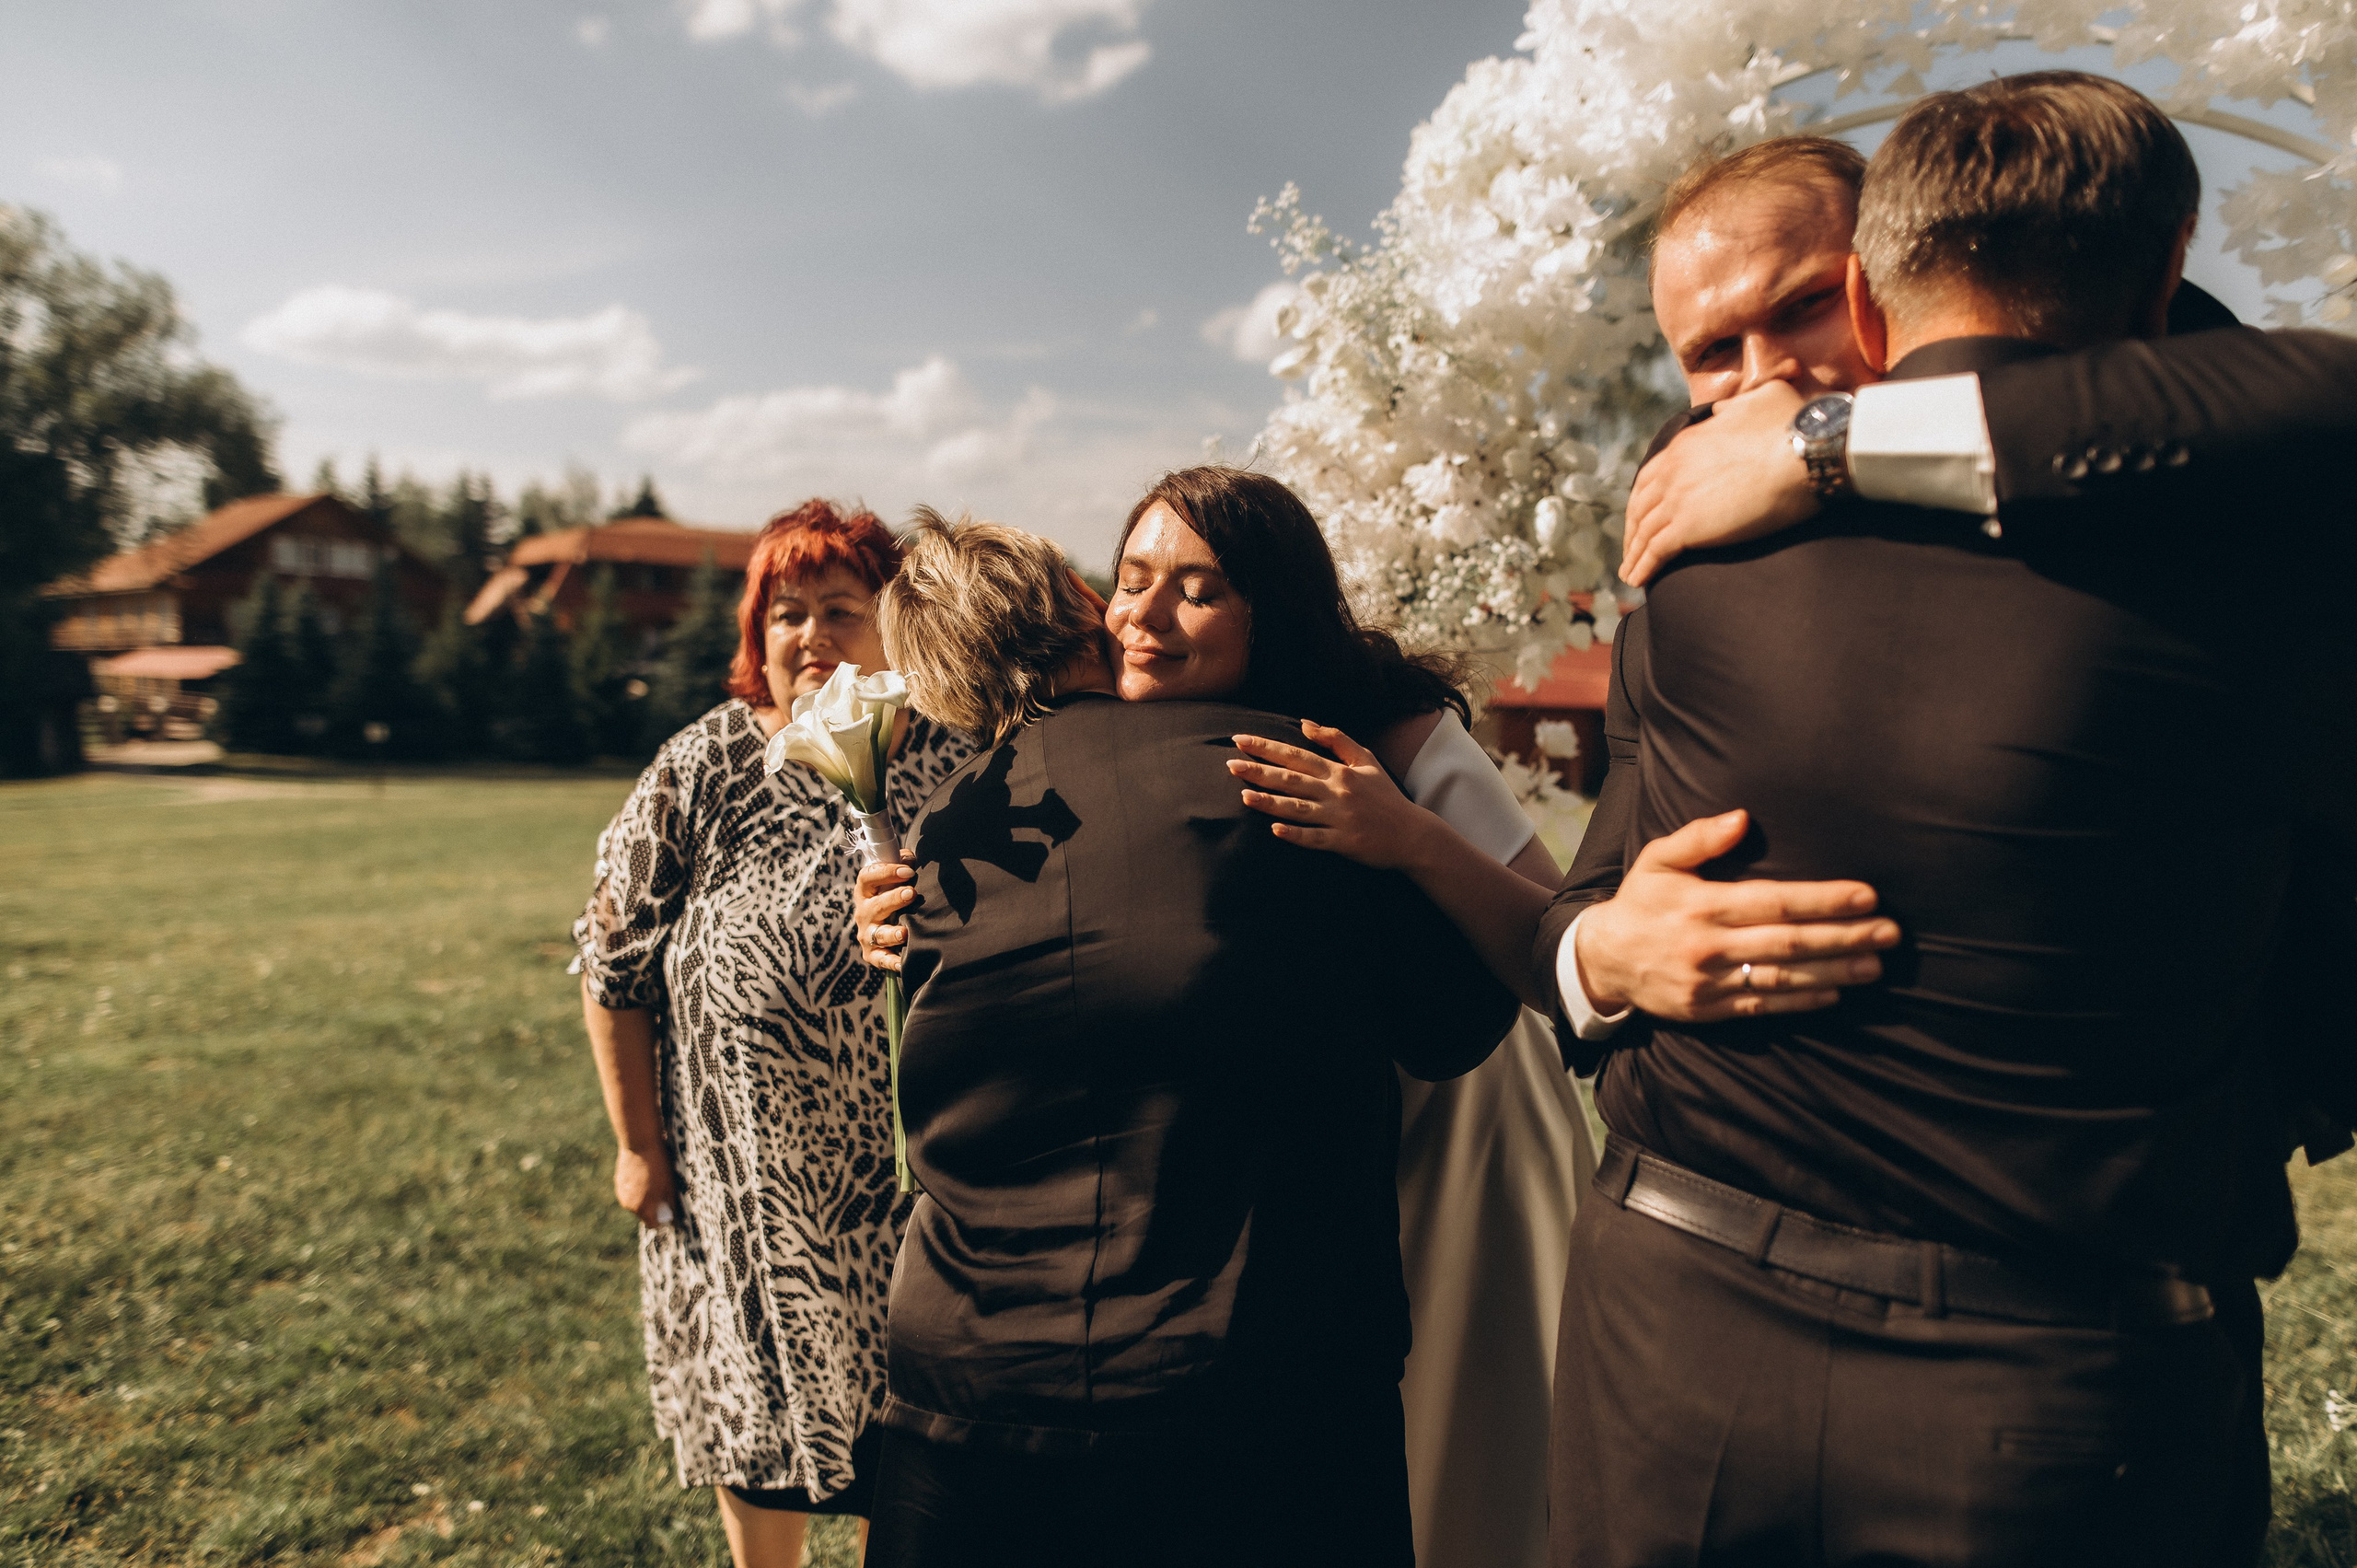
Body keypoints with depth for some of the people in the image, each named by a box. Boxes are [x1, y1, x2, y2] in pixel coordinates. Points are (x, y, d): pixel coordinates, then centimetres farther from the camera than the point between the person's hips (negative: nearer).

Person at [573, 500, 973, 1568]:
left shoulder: (954, 767, -4)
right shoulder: (701, 769, -5)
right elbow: (615, 965, -2)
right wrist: (637, 1145, -1)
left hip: (908, 1176, 0)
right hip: (743, 1170, 0)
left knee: (898, 1403, 12)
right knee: (757, 1402, 17)